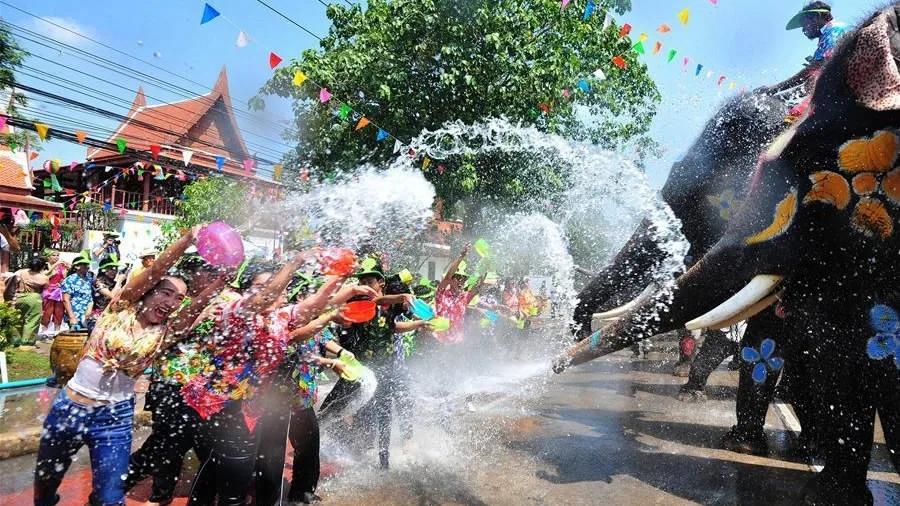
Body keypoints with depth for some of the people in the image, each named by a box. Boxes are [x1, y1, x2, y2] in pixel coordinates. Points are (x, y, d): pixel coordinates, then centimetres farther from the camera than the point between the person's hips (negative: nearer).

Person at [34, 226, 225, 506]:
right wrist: (189, 237, -31)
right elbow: (157, 269, -21)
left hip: (114, 417, 0)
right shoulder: (120, 309, -6)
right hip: (69, 406, 0)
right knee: (45, 482, 22)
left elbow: (202, 301, -19)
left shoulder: (163, 334, -3)